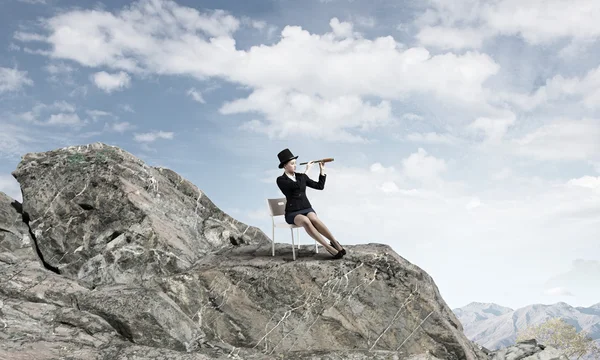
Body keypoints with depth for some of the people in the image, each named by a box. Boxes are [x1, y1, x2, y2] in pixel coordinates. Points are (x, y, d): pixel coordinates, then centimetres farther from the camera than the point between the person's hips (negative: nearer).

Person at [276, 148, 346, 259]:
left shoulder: (301, 176, 11)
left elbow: (320, 186, 11)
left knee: (313, 219, -34)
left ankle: (334, 242, -35)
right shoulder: (281, 180, -4)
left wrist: (322, 170, 3)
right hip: (293, 213, -3)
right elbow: (297, 186, -20)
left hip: (307, 209, 3)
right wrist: (307, 170, -12)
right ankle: (329, 247, -41)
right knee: (305, 221, -37)